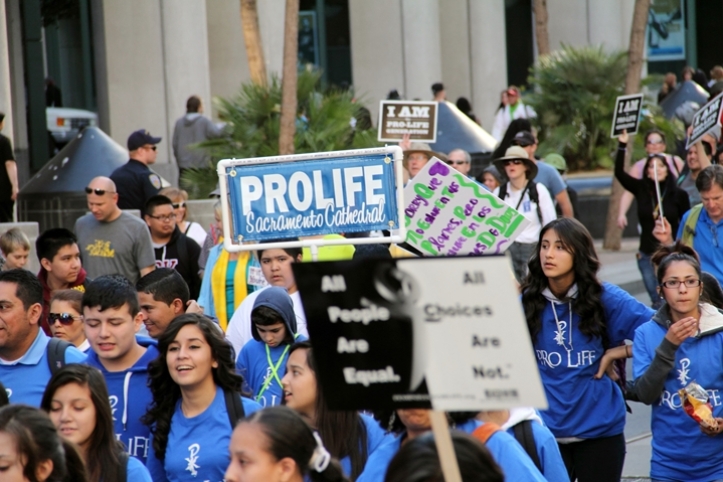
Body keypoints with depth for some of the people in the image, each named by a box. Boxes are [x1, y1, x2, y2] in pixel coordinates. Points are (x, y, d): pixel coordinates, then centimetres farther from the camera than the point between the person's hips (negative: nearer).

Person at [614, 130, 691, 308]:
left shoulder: (679, 195, -3)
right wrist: (622, 146, -12)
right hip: (647, 254, 2)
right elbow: (619, 173, -5)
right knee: (657, 301, 5)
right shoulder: (641, 189, 2)